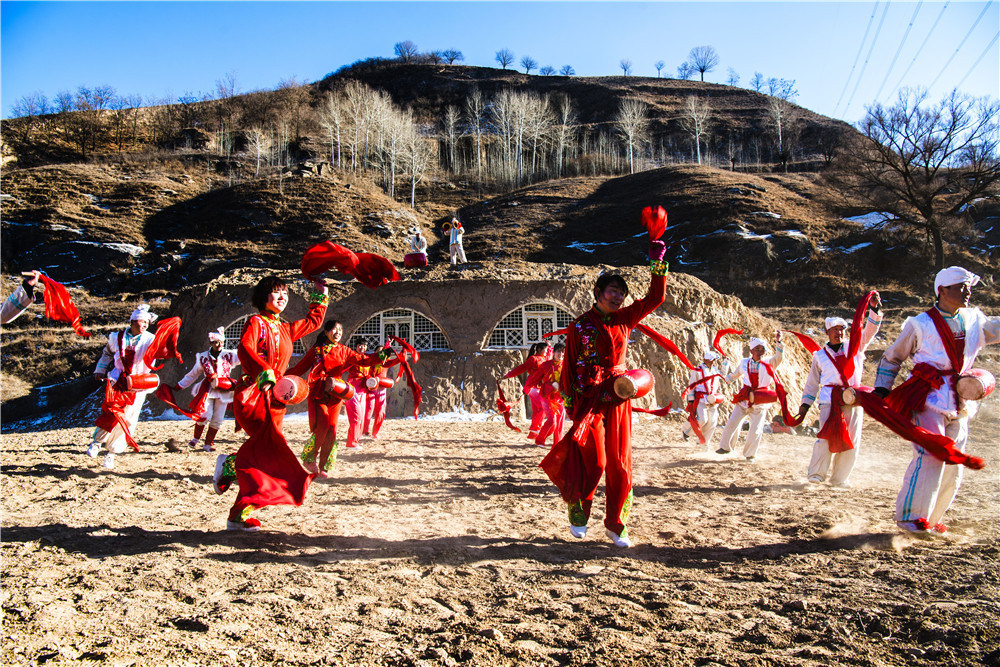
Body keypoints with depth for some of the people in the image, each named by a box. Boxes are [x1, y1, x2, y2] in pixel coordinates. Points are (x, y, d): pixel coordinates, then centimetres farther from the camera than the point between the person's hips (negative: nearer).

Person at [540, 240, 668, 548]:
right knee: (593, 462, -12)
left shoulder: (623, 319, 9)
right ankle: (577, 510, 14)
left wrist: (657, 264, 1)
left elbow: (655, 298, 10)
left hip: (617, 400, 4)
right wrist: (571, 404, -7)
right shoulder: (580, 325, -2)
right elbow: (568, 365, -2)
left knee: (619, 462, 5)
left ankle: (614, 525, 17)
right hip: (588, 400, -4)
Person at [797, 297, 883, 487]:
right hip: (830, 399, -2)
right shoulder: (820, 355, 13)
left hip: (853, 399, 2)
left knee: (851, 441, 1)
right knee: (826, 437, -13)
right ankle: (816, 475, 2)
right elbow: (812, 382, 17)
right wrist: (805, 404, 11)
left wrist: (874, 309, -12)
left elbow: (869, 331, 3)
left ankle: (839, 479, 14)